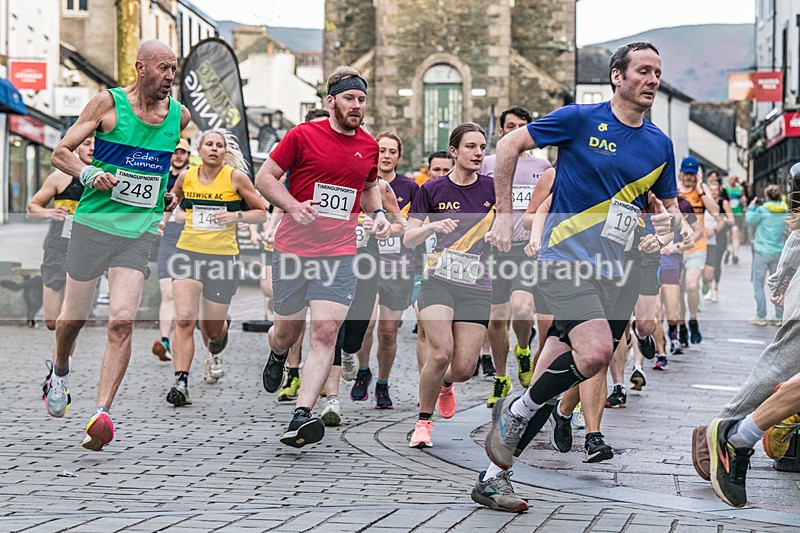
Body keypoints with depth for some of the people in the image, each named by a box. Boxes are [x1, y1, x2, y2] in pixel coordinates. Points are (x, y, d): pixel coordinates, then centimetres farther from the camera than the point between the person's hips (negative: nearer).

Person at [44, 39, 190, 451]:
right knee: (74, 317, 9)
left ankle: (101, 414, -18)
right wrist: (89, 174, -20)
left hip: (139, 231, 2)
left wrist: (172, 192, 14)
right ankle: (60, 374, 41)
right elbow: (60, 153, -2)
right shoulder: (108, 104, -4)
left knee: (122, 323, -14)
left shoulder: (180, 116, 7)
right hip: (94, 222, -1)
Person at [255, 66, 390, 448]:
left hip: (339, 254, 2)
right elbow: (264, 178, 0)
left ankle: (301, 416, -18)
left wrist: (378, 213, 8)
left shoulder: (369, 146, 10)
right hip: (292, 249, -2)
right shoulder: (303, 136, -4)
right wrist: (292, 205, -16)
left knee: (325, 333, -13)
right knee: (288, 329, 10)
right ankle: (277, 356, 49)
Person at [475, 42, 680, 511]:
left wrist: (665, 226, 2)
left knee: (549, 384, 3)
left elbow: (669, 204, 25)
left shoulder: (660, 144, 12)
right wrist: (505, 215, 0)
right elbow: (510, 145, 1)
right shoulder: (581, 119, -4)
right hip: (563, 258, -5)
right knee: (596, 351, -26)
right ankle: (514, 410, -1)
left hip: (608, 273, 5)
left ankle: (494, 476, 13)